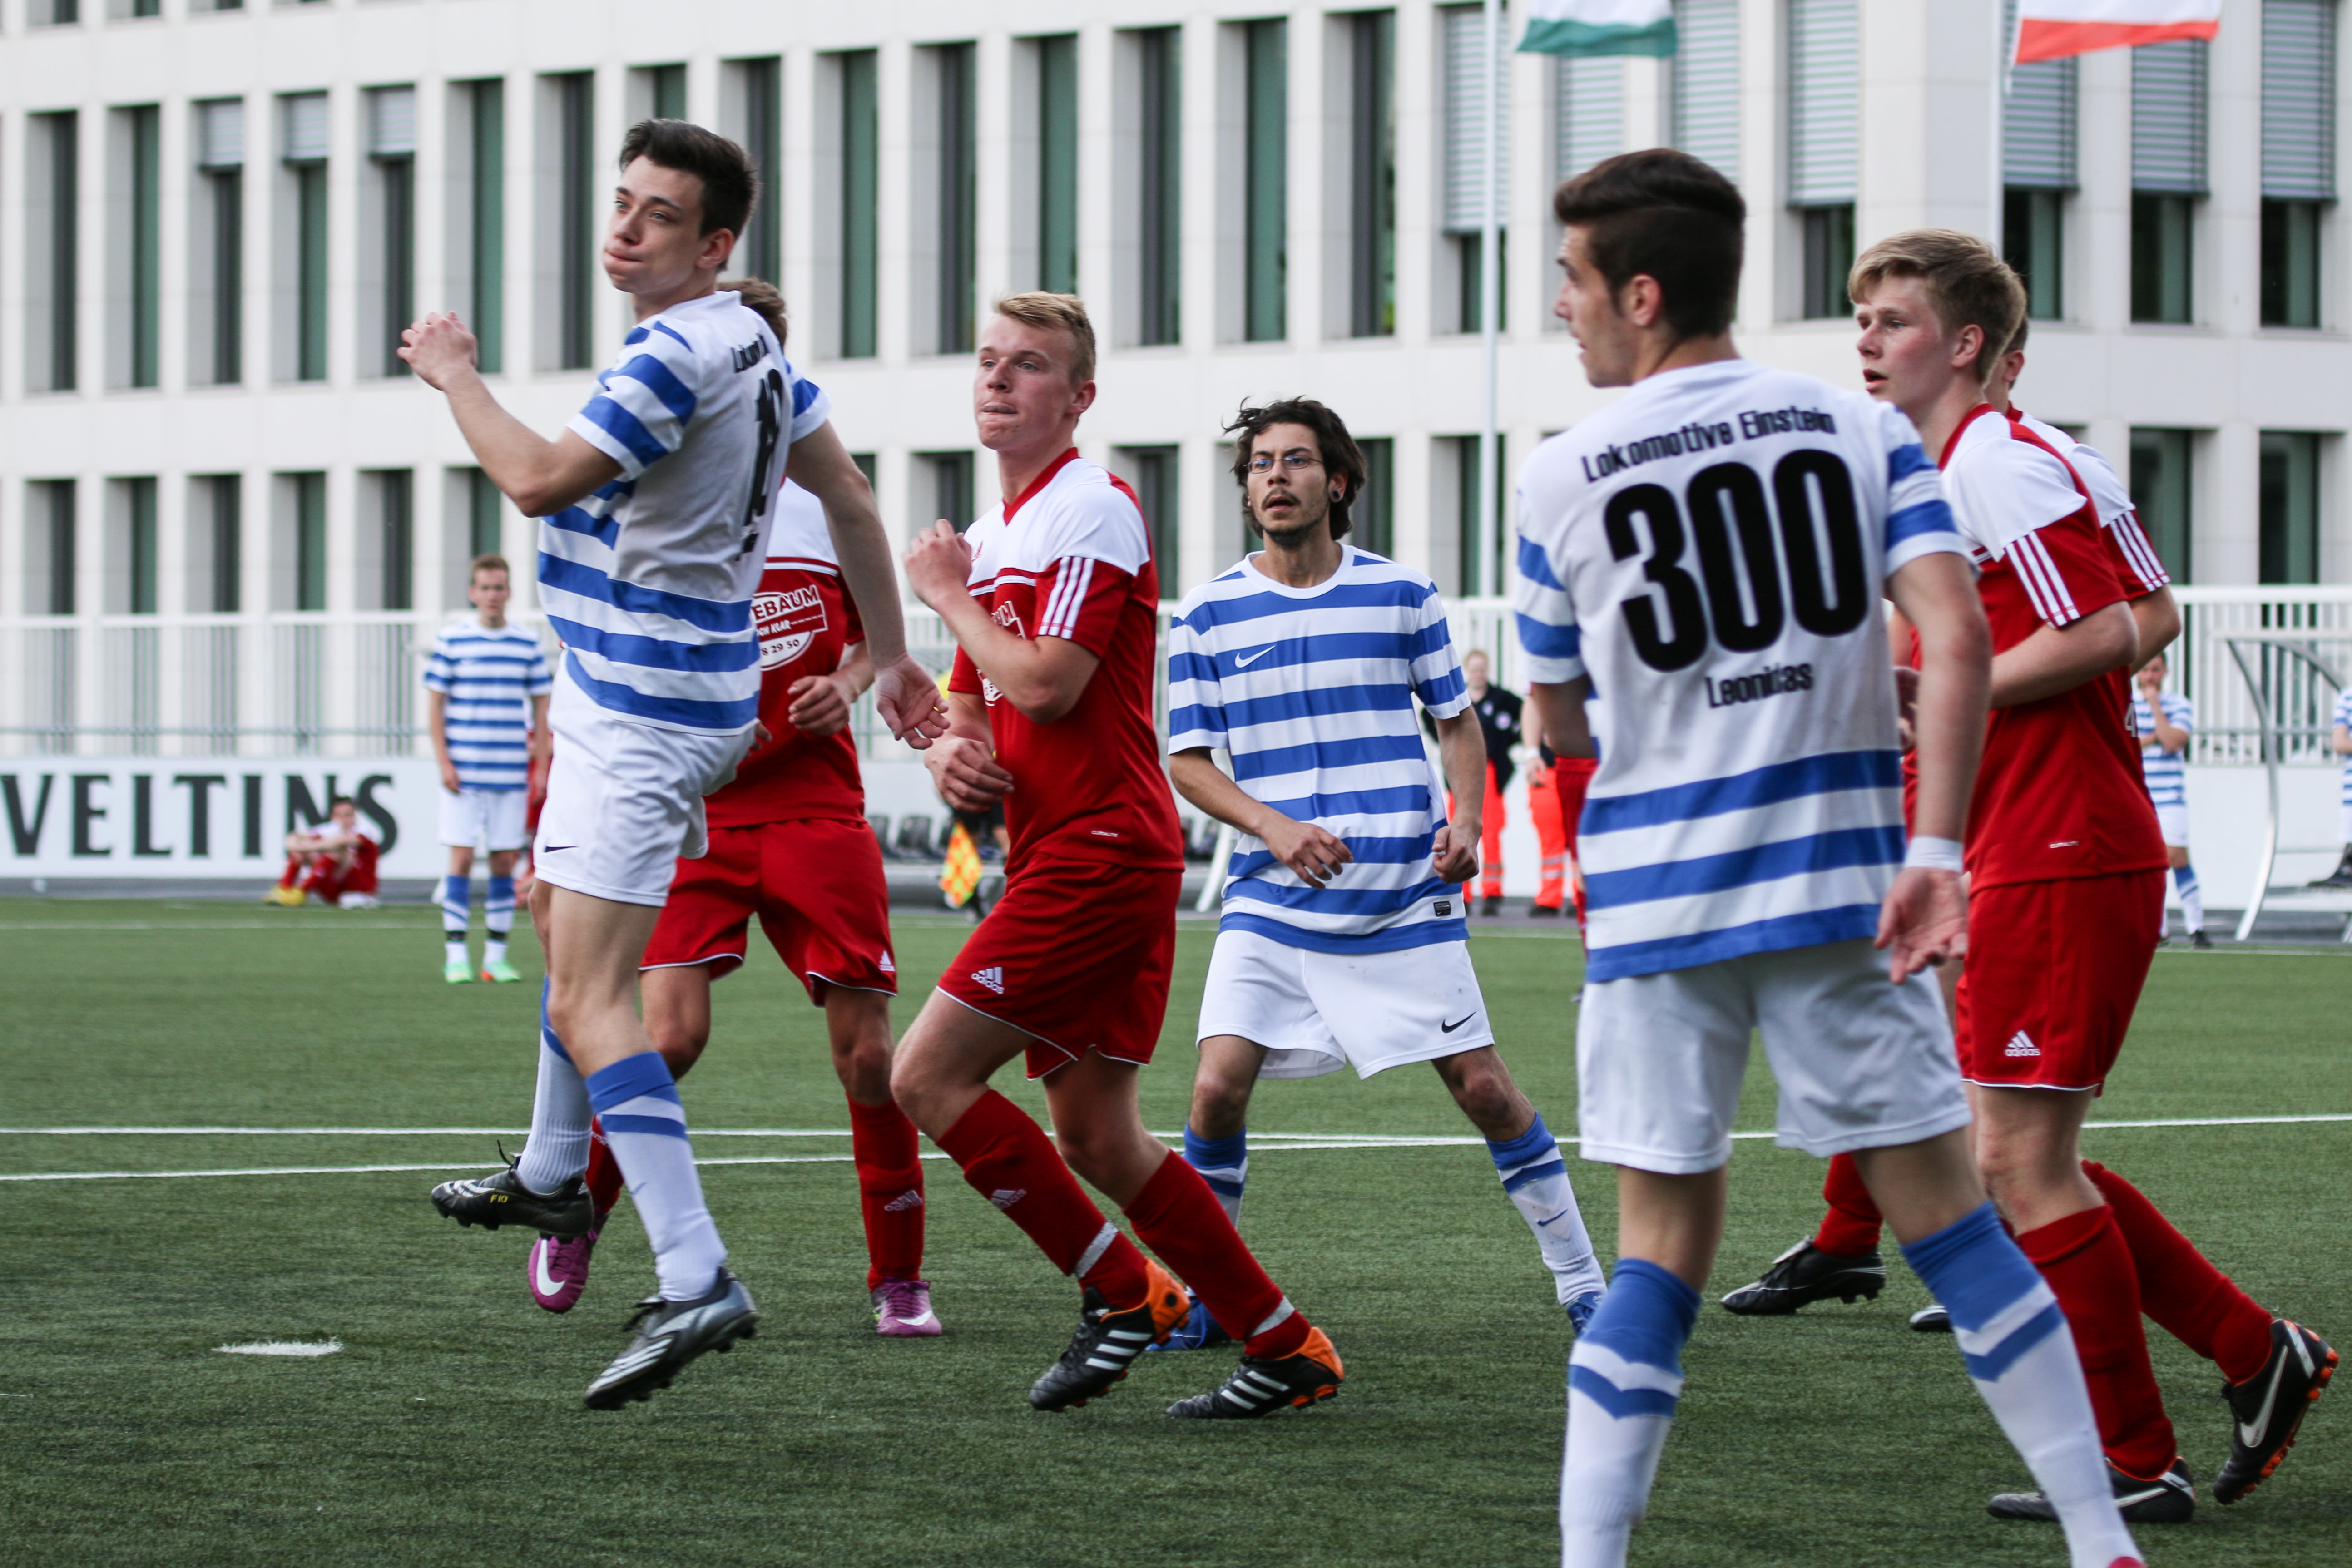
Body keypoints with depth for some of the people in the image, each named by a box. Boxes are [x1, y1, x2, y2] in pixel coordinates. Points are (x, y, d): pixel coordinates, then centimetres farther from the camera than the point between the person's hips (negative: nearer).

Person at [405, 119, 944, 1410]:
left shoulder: (678, 356, -23)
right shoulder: (755, 347, 8)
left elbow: (540, 481, -25)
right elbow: (849, 500, 15)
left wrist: (454, 376, -9)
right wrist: (892, 661, 21)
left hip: (642, 716, -11)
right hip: (623, 700, 11)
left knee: (589, 1004, -17)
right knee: (560, 913, 32)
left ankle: (693, 1280, -27)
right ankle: (553, 1176, 49)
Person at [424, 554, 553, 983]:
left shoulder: (529, 645, 8)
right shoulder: (451, 640, 1)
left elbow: (542, 706, 12)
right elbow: (435, 703, 2)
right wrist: (444, 762, -6)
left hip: (511, 772, 2)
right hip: (463, 771, -2)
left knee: (505, 861, 3)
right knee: (462, 858, -4)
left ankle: (496, 955, 8)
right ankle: (456, 955, 0)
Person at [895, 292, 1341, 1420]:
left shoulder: (1093, 512, -10)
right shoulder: (998, 533, 19)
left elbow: (1044, 684, -21)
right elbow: (973, 704, 25)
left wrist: (947, 593, -6)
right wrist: (952, 754, 2)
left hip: (1098, 852, -9)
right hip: (1063, 854, 9)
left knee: (929, 1076, -11)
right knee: (1097, 1136, 7)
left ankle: (1123, 1291, -4)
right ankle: (1283, 1346, 11)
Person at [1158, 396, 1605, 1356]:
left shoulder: (1403, 595, 3)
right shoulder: (1206, 616, 1)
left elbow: (1457, 719, 12)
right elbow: (1186, 761, 3)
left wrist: (1466, 819, -6)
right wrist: (1274, 826, -14)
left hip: (1405, 901, 0)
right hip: (1271, 903, 0)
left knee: (1483, 1087, -2)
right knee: (1219, 1086, -13)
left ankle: (1582, 1284, 10)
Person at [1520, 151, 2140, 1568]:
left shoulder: (1561, 480, 3)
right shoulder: (1864, 432, 3)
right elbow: (1957, 639, -11)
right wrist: (1938, 846, -13)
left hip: (1652, 897, 0)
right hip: (1836, 877, 0)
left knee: (1664, 1245, 7)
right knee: (1942, 1210, 5)